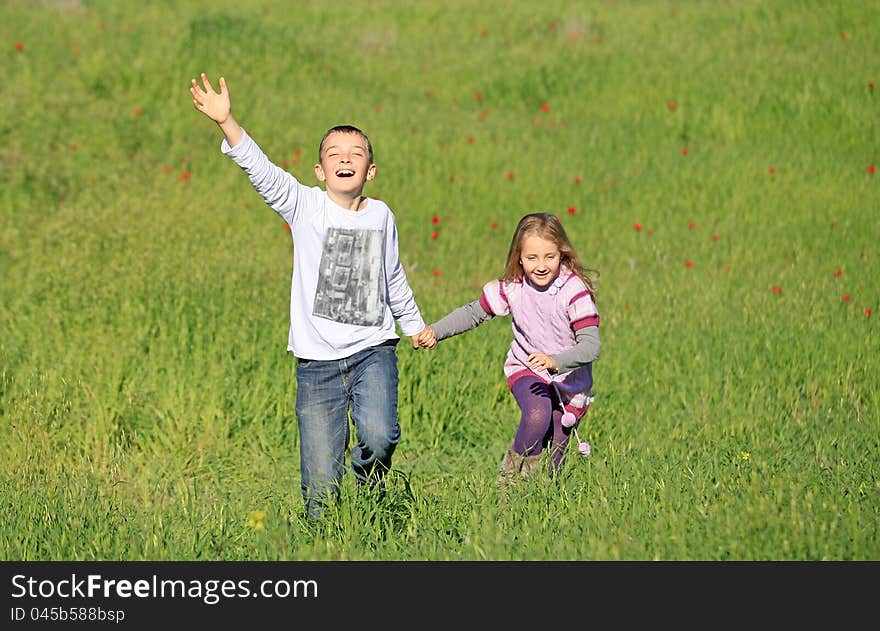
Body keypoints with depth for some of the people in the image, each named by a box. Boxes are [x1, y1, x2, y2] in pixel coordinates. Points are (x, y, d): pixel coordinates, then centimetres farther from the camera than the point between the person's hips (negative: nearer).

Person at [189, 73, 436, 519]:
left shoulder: (381, 215, 8)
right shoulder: (306, 206, 1)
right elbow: (260, 170, -14)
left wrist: (414, 324, 37)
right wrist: (226, 122, -29)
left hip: (372, 351, 1)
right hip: (317, 362, -1)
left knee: (378, 435, -26)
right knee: (320, 491, -5)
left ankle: (371, 498, 5)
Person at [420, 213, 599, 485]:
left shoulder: (575, 291, -24)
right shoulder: (511, 288, -14)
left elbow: (591, 345, -30)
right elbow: (473, 313, 1)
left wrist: (555, 360, -47)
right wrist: (435, 332, -11)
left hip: (570, 379, 0)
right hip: (526, 371, 1)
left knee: (555, 454, 5)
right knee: (537, 415, -31)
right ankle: (512, 477, -13)